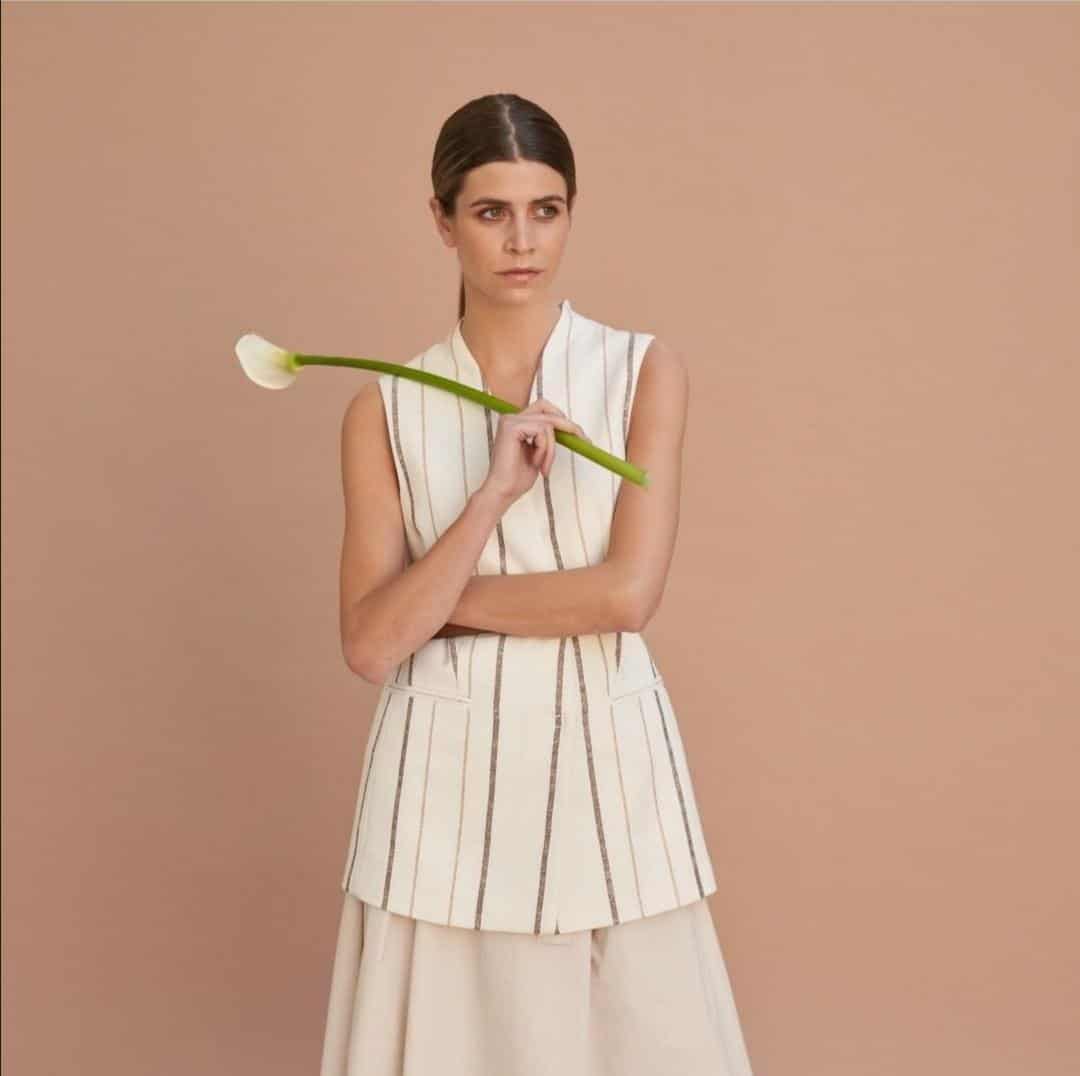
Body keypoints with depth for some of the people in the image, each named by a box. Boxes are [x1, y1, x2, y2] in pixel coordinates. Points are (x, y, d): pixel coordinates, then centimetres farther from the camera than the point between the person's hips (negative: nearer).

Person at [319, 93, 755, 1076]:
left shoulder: (645, 371, -1)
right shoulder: (386, 409, 1)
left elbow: (627, 592, -12)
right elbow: (371, 644, -7)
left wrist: (437, 600, -6)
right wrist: (493, 493, -16)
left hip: (605, 759, 0)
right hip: (447, 767, 1)